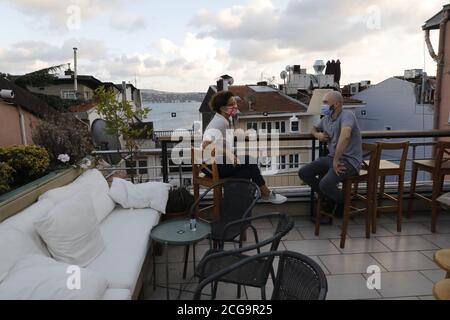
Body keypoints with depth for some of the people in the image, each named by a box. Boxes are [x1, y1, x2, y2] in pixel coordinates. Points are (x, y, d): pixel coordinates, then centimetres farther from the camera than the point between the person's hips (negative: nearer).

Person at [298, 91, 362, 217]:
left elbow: (345, 136, -35)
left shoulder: (346, 115, -16)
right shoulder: (326, 119, 10)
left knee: (325, 184, -29)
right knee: (303, 173, -3)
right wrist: (317, 134, 5)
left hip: (349, 161, -8)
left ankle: (343, 202, 6)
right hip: (332, 158, 9)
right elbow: (314, 128, 30)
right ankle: (329, 199, 13)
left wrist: (336, 161, -30)